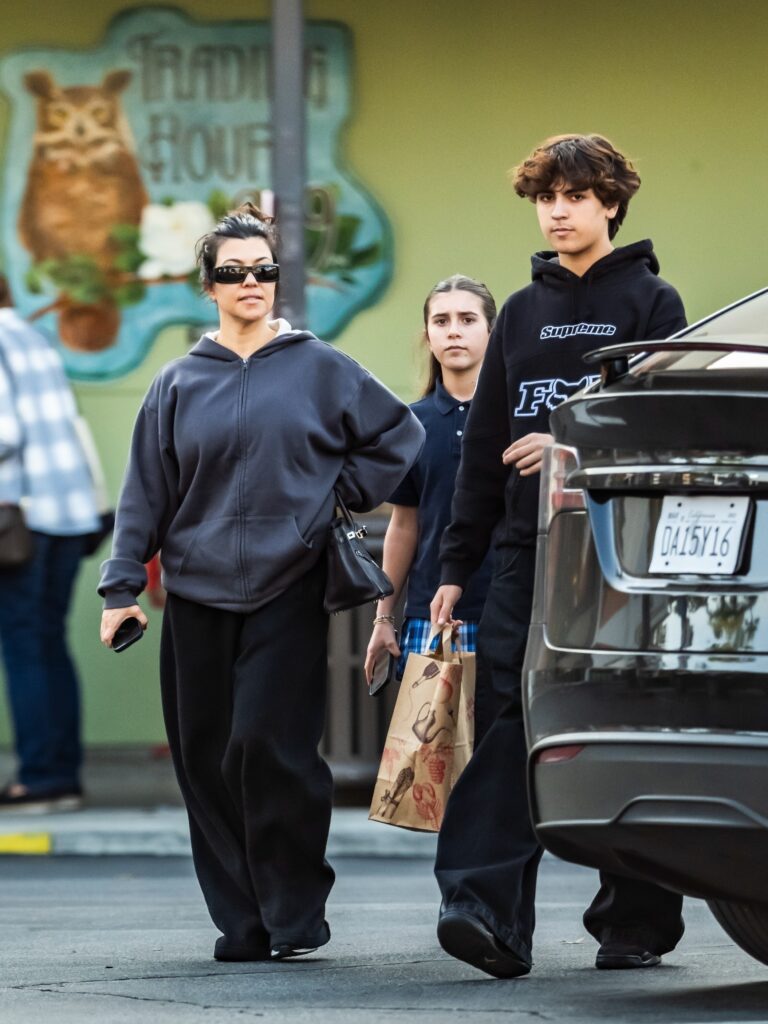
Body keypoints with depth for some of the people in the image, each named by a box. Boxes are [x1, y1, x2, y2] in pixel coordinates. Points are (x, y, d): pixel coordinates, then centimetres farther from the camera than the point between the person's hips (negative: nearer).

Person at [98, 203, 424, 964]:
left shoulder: (319, 370, 4)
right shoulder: (180, 384, 10)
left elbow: (399, 435, 13)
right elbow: (145, 491, 10)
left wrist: (341, 497, 5)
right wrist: (122, 586, 4)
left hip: (289, 592, -3)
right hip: (198, 594, 3)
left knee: (269, 745, -14)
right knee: (206, 758, 1)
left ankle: (295, 912, -1)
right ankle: (241, 920, 9)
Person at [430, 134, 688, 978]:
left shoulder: (650, 302, 4)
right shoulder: (521, 314, 17)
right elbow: (484, 443, 17)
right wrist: (457, 562, 13)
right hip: (528, 552, 3)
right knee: (507, 724, -12)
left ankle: (638, 917, 11)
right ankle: (489, 912, -22)